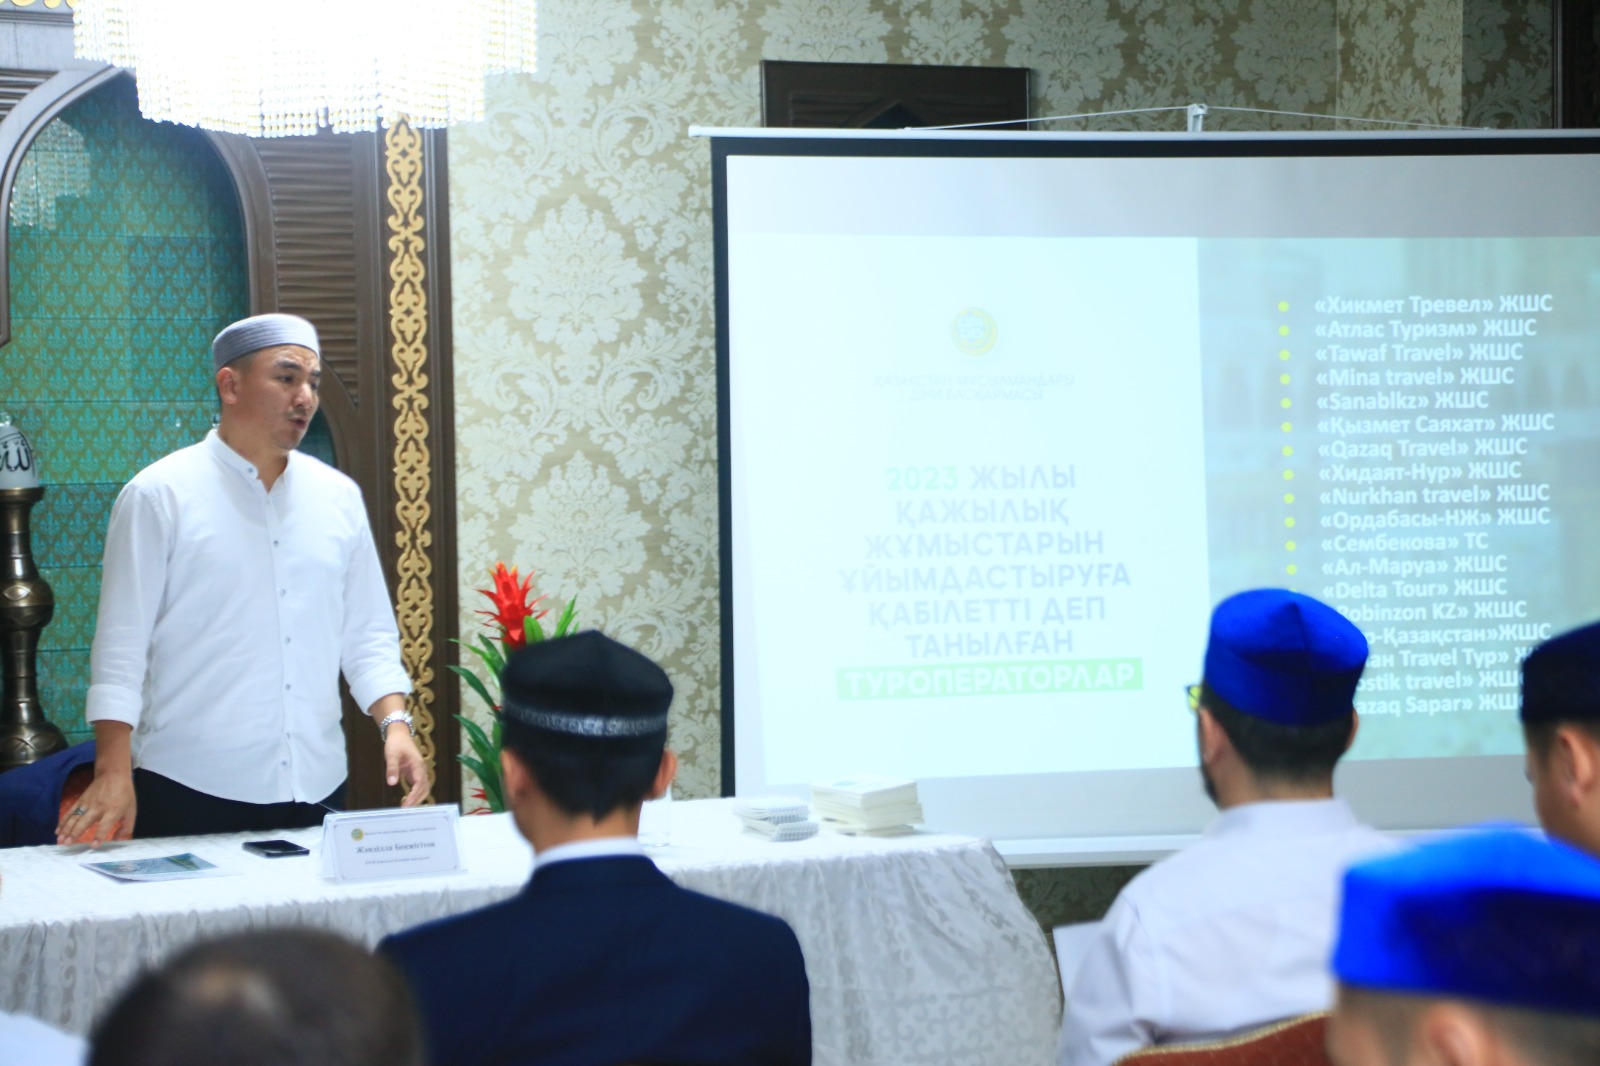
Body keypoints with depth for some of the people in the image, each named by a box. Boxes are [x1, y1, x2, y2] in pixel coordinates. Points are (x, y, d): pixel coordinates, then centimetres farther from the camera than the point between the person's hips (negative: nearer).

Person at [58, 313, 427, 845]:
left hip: (316, 786, 4)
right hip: (190, 794, -4)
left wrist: (395, 723, -2)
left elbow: (369, 634, 13)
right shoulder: (159, 495, -3)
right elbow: (121, 645, -6)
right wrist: (113, 772, -14)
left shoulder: (338, 496, 10)